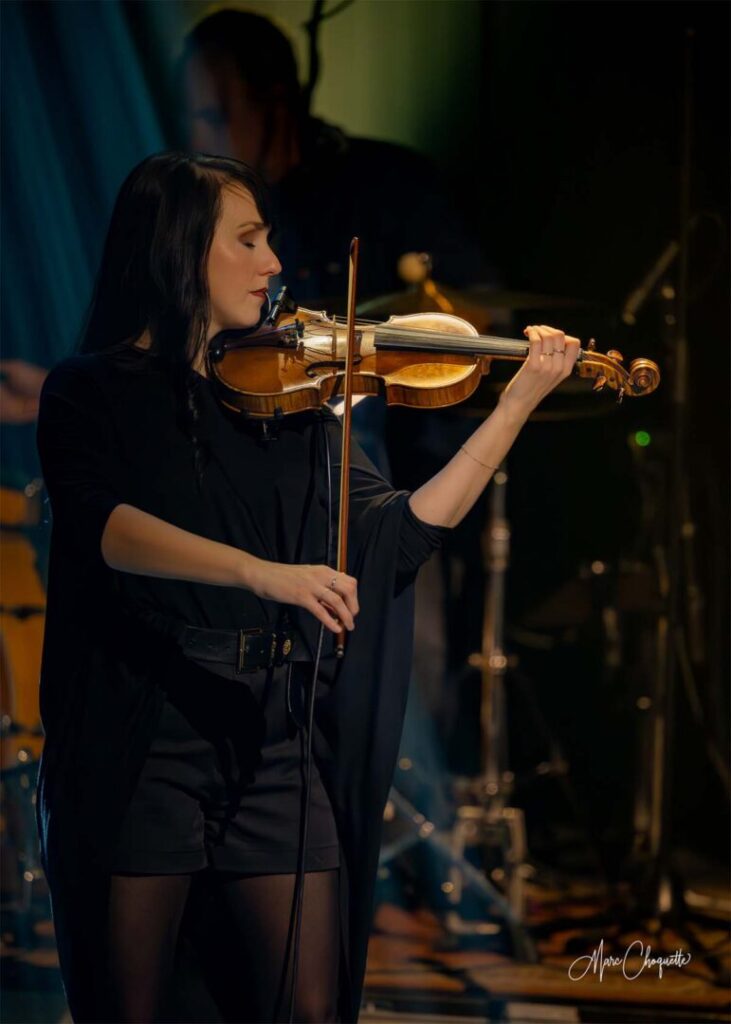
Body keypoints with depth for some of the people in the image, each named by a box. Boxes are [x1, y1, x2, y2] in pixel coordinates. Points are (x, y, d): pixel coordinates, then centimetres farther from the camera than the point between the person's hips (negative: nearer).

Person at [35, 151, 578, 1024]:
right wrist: (262, 571, -35)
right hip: (136, 748, -4)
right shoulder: (91, 392, 0)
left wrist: (518, 402, 1)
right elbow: (104, 525, -20)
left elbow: (401, 535, 5)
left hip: (274, 750, 4)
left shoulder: (285, 399, 14)